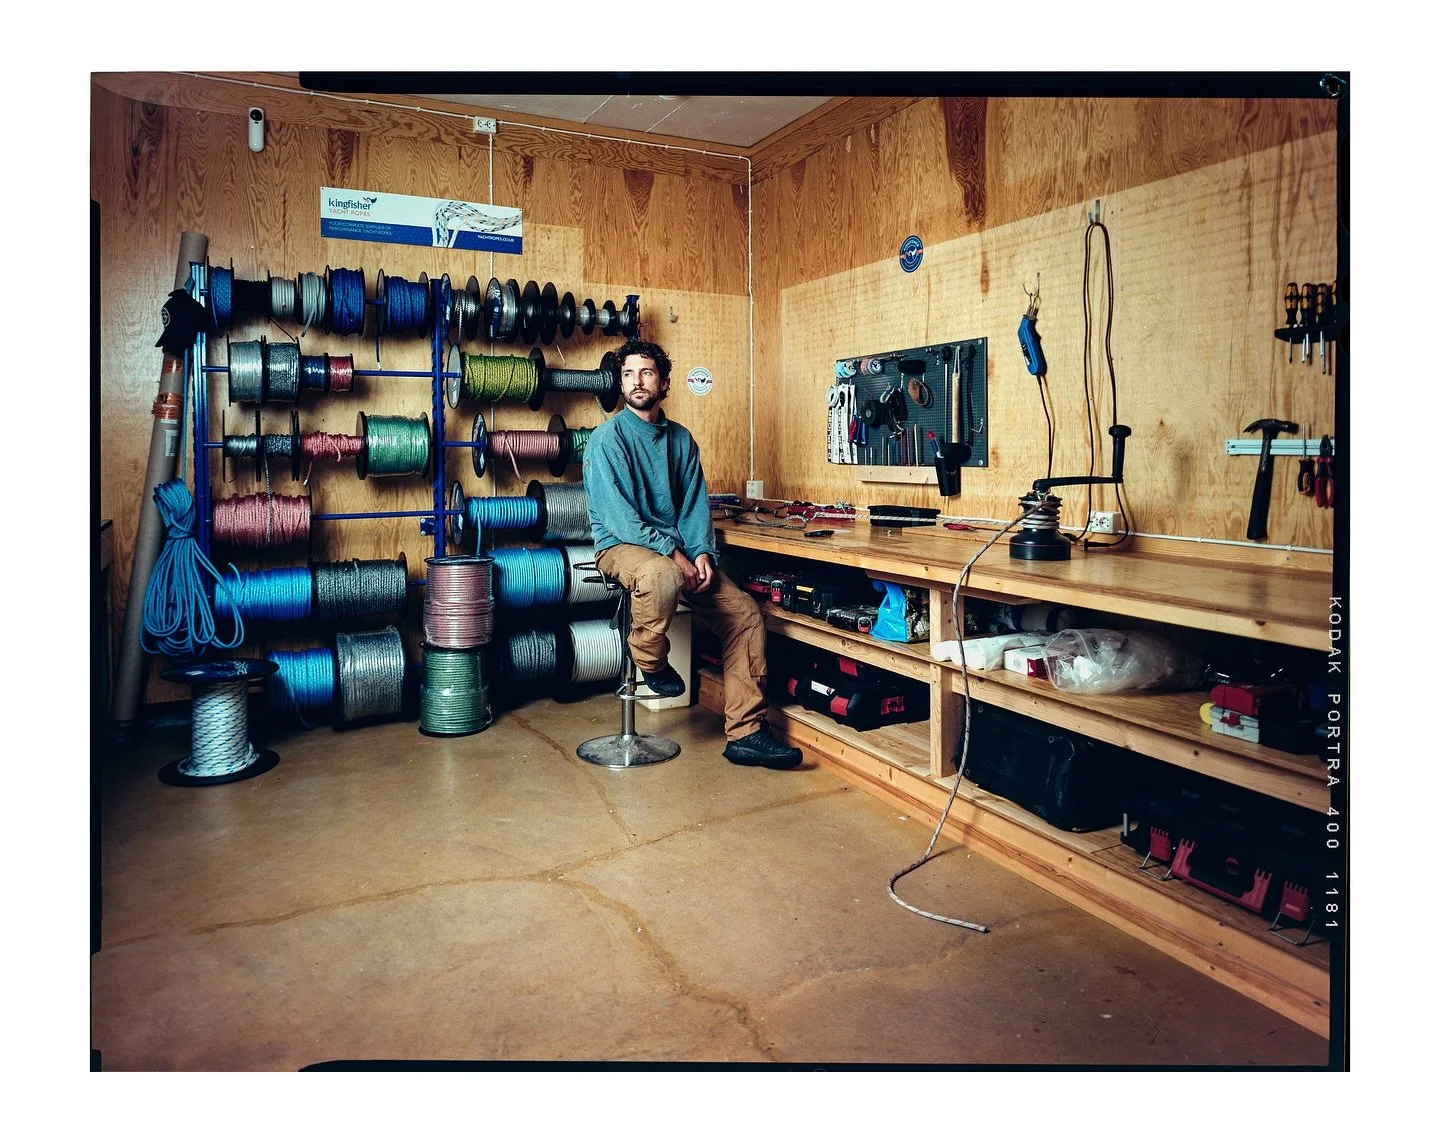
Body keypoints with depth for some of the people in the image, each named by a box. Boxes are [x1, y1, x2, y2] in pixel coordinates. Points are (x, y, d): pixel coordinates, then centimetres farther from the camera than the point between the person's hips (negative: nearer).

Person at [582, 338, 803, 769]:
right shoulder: (608, 438, -6)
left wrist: (702, 552, -10)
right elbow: (619, 514, -15)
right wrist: (672, 553, -22)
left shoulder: (680, 438, 12)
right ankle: (650, 660, -10)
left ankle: (745, 733, -4)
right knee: (661, 574, -41)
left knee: (745, 612, -9)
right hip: (622, 545, -6)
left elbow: (695, 504, 9)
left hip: (678, 548, 6)